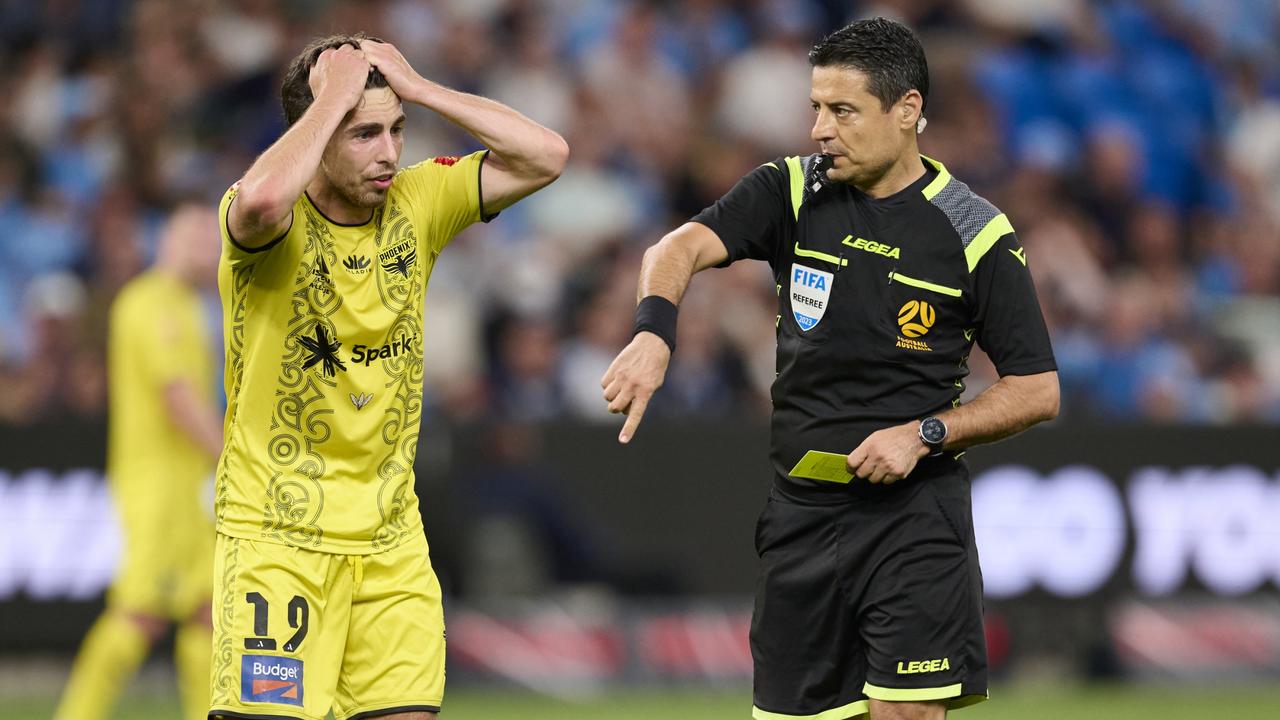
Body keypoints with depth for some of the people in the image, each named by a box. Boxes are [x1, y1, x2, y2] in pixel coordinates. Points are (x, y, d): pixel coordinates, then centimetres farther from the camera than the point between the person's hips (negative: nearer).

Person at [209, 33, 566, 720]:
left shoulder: (417, 202, 4)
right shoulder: (277, 224, -12)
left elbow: (545, 155, -3)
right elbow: (262, 200, -37)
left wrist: (415, 86, -8)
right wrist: (334, 96, -23)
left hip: (391, 536, 5)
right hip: (274, 532, -5)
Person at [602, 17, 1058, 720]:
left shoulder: (975, 234, -4)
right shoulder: (793, 192, 2)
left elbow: (1037, 391, -1)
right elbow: (684, 246, -15)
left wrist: (925, 434, -14)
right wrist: (653, 332, -35)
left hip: (912, 511, -3)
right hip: (802, 510, 3)